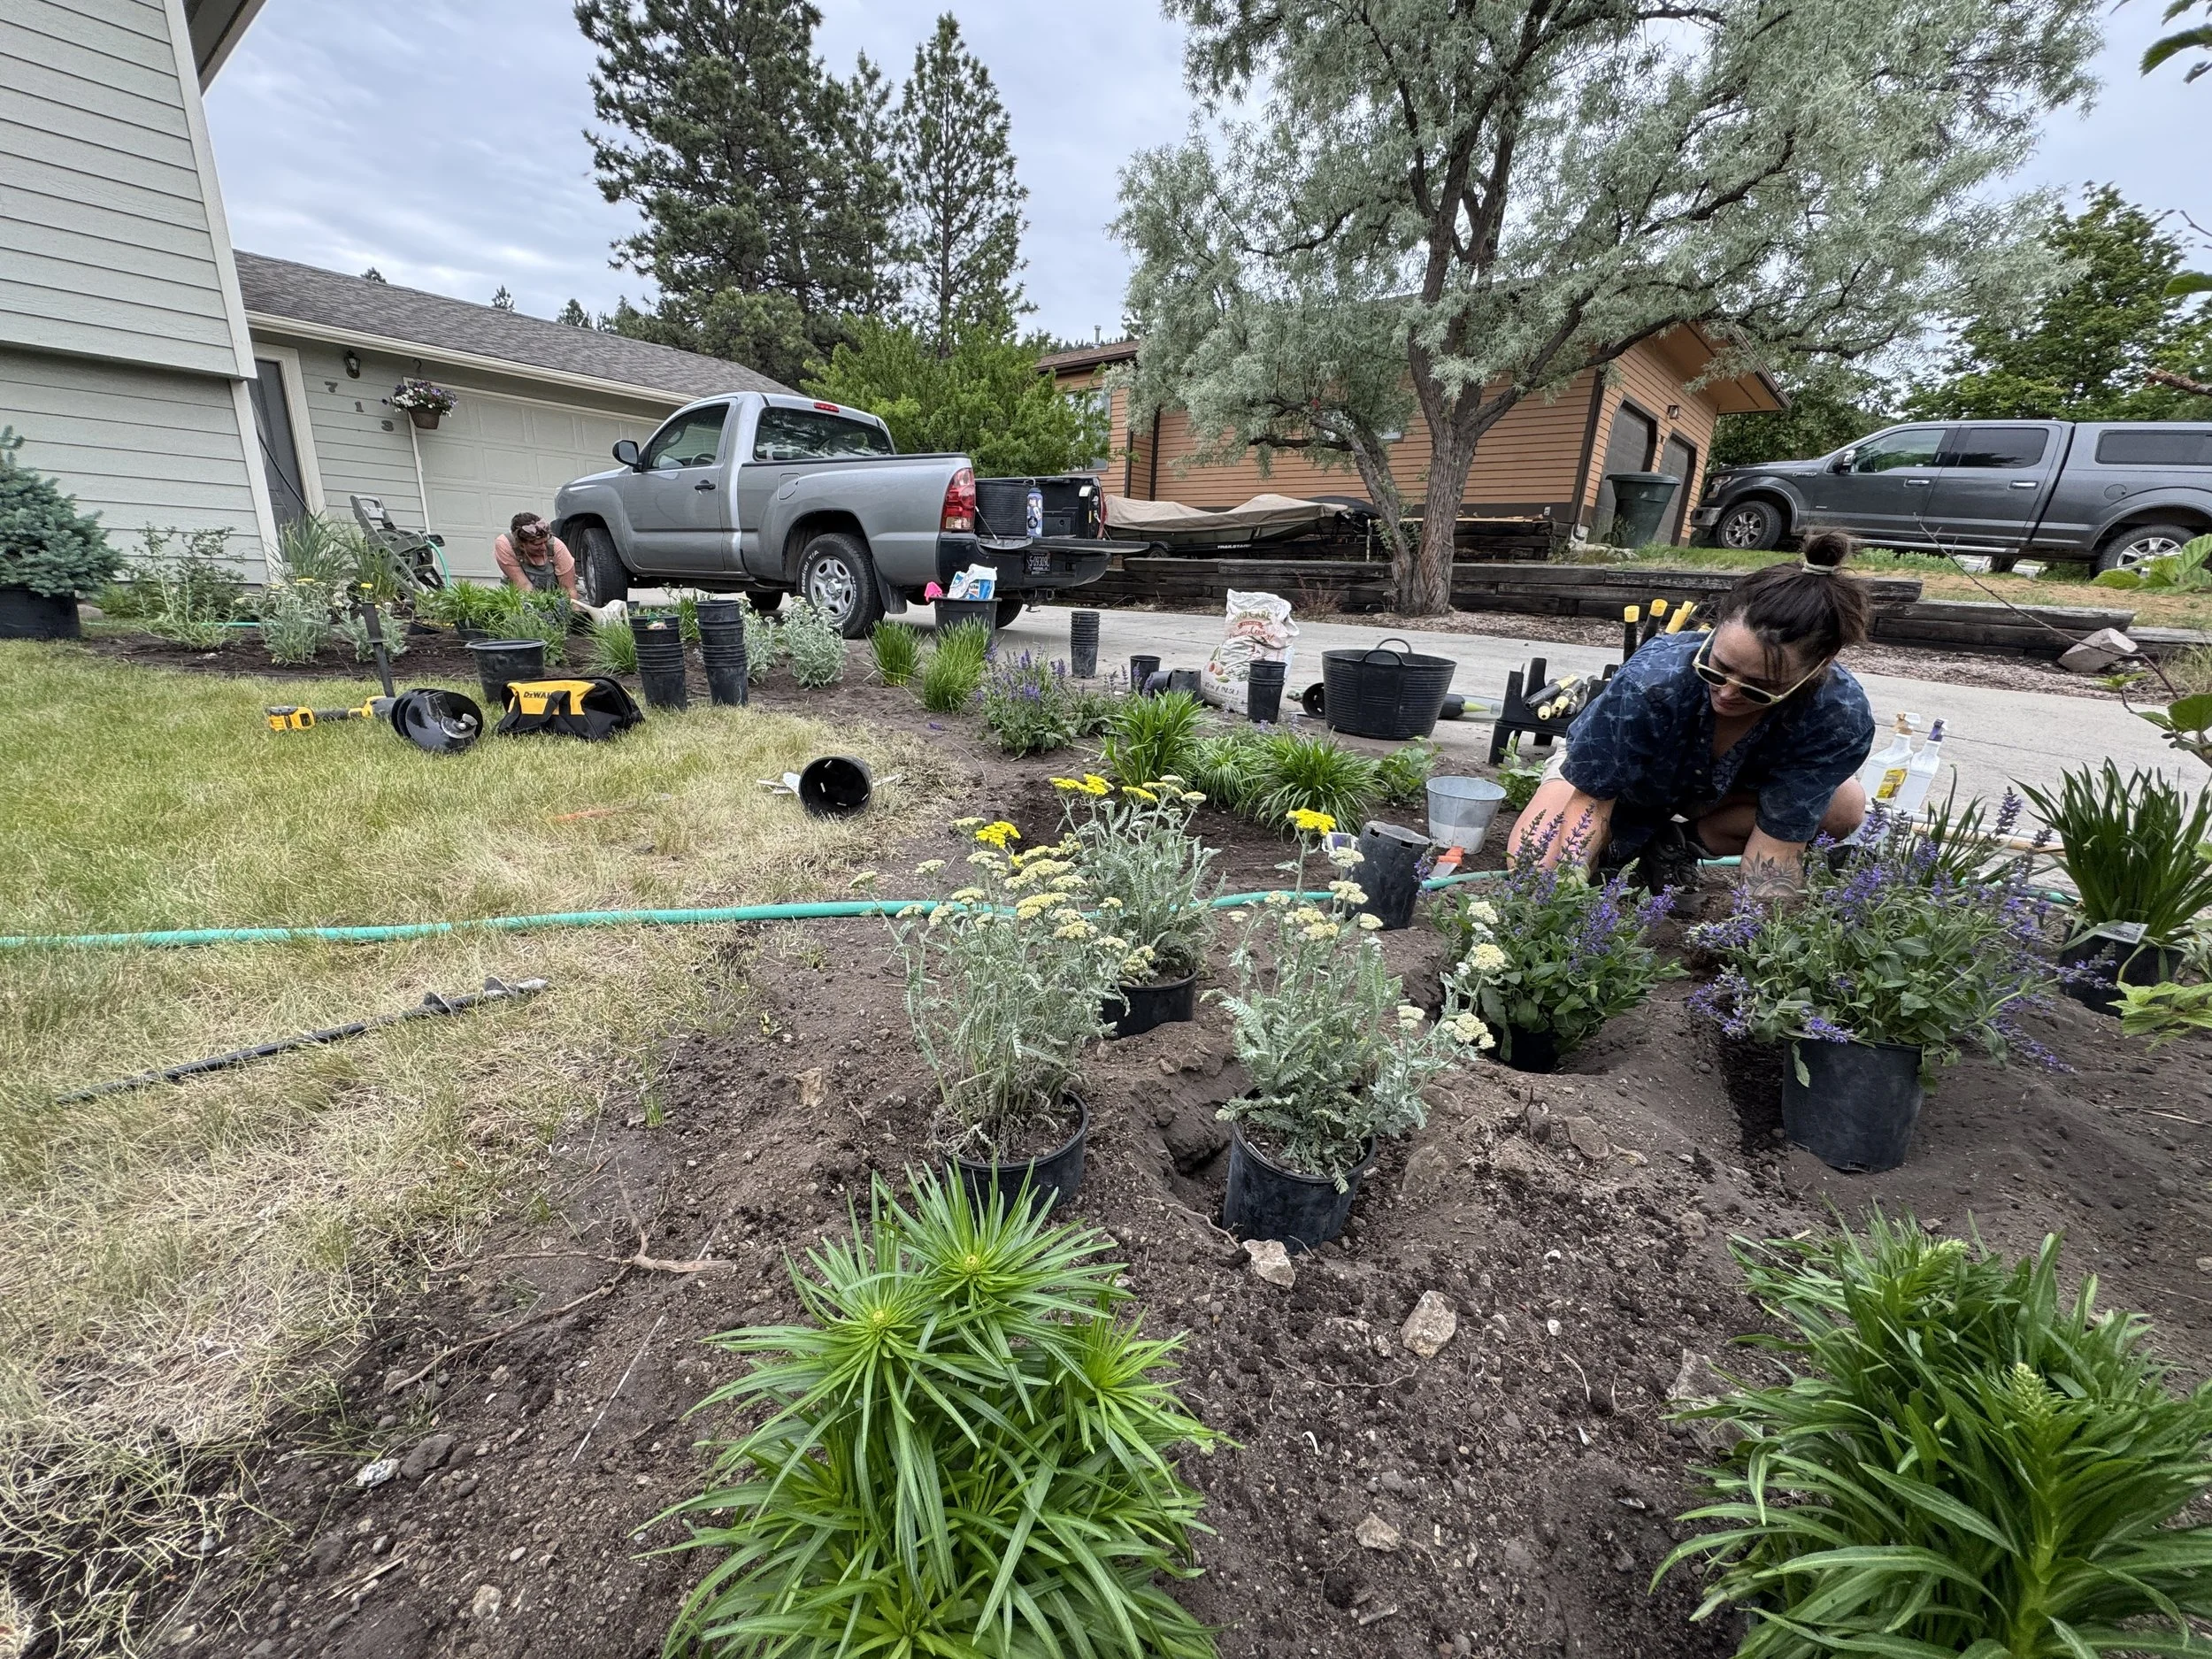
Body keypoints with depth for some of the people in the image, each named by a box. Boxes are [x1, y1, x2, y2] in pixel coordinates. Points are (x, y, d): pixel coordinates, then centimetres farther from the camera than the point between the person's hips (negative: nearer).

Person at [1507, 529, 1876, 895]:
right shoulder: (1650, 681, -39)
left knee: (1845, 807, -22)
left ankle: (1679, 845, -4)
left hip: (1715, 790, 3)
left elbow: (1778, 838, -25)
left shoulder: (1841, 717, -31)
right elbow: (1593, 795, -27)